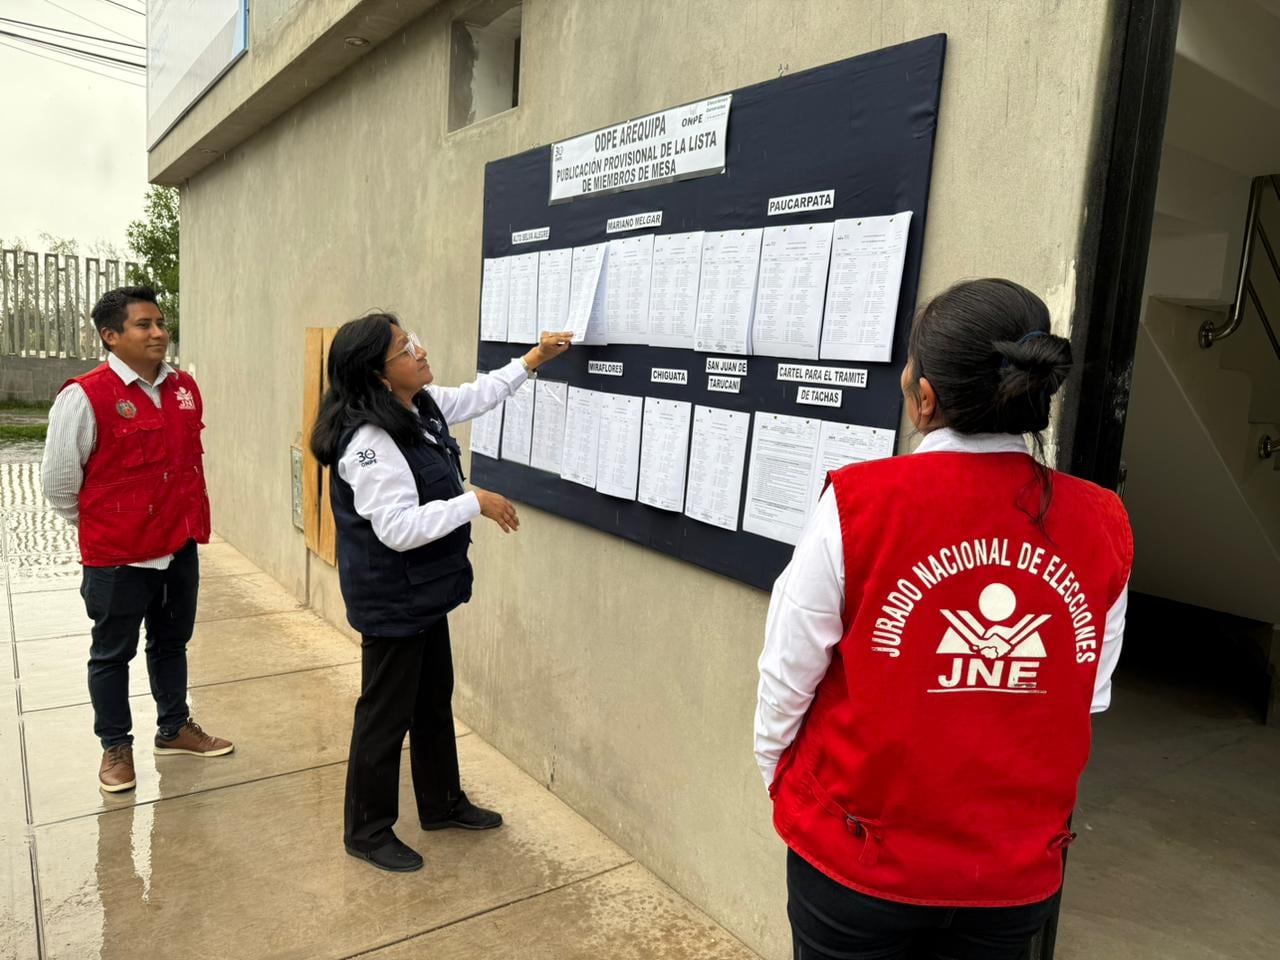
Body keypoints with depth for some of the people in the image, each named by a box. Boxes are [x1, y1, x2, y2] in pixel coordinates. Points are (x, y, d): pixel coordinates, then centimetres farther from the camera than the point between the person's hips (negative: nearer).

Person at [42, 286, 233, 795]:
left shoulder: (184, 388, 2)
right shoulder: (86, 395, -16)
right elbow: (57, 479, -8)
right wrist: (102, 525, 3)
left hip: (180, 546, 6)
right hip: (117, 555, -5)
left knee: (172, 642, 20)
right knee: (113, 653, 12)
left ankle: (174, 728, 38)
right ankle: (116, 746, 30)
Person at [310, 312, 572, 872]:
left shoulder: (423, 405, 0)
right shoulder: (368, 441, -28)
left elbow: (477, 396, 18)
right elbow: (400, 528, -32)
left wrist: (532, 360, 15)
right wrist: (476, 503, -26)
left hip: (424, 591, 10)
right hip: (391, 601, -10)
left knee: (434, 700, 22)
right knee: (387, 714, 7)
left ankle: (442, 803, 41)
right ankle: (368, 832, 28)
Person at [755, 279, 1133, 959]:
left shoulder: (858, 504, -22)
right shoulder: (1101, 526, -10)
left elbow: (788, 673, -13)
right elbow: (1088, 701, 1)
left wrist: (775, 771, 6)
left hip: (857, 857, -3)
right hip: (1019, 876, 3)